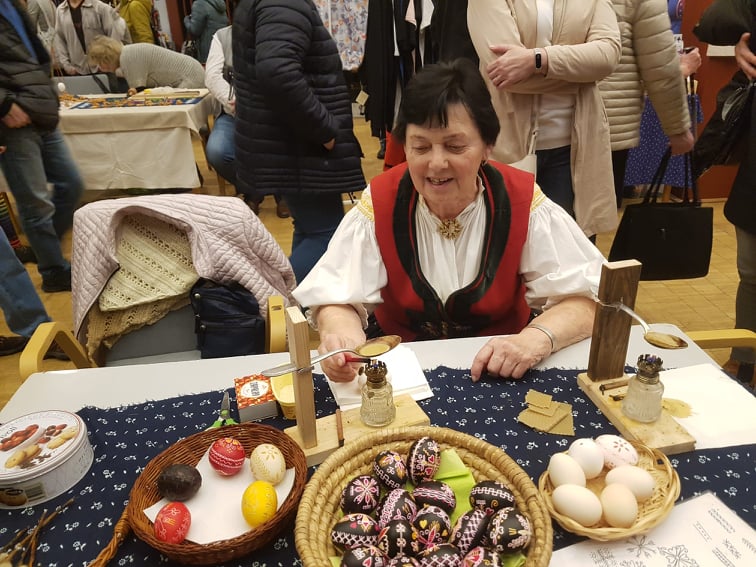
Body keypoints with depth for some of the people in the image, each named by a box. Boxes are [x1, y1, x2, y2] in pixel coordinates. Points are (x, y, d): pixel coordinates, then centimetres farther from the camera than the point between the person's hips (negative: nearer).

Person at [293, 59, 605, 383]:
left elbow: (584, 298, -14)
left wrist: (538, 338, -34)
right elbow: (335, 300, -15)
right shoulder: (379, 205, -11)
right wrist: (342, 333, -38)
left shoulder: (523, 203, -12)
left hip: (503, 373, 1)